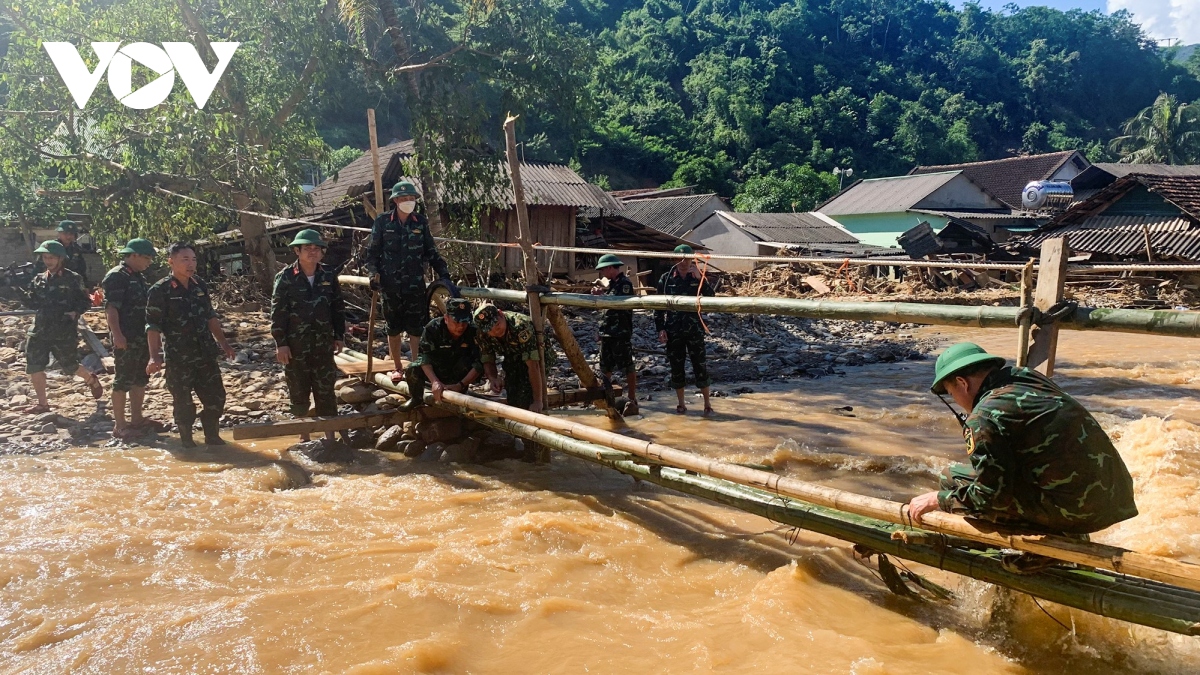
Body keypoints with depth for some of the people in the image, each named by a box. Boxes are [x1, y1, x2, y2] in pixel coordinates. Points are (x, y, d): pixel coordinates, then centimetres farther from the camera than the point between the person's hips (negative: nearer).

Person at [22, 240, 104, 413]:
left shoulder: (73, 279, -7)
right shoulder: (38, 279, 8)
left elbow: (86, 301, -4)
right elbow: (33, 304, 14)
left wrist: (75, 312, -18)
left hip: (64, 332, -5)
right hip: (40, 331, 5)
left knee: (69, 366, 6)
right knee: (34, 368, 2)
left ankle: (92, 380, 38)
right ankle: (42, 404, 14)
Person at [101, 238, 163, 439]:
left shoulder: (139, 277, 15)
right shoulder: (116, 277, -12)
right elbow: (111, 308, -19)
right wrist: (117, 335, -27)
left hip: (142, 337, 9)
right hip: (126, 339, -9)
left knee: (140, 379, 14)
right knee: (123, 381, -5)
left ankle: (137, 419, 24)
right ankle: (119, 426, 0)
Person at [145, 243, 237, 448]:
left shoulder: (199, 285, 7)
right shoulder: (160, 291, -9)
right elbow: (153, 326, -12)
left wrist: (223, 342, 14)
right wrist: (155, 356, -21)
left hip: (206, 354, 5)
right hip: (178, 359, -5)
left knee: (215, 397, 9)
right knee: (183, 402, 4)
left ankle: (212, 437, 25)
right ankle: (187, 442, 20)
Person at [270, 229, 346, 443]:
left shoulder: (329, 275, 2)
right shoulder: (285, 277, -6)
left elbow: (338, 307, 9)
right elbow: (278, 312, -7)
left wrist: (339, 335, 8)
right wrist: (280, 343, -11)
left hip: (323, 343, 2)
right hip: (295, 344, -2)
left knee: (326, 391, 4)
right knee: (299, 392, 9)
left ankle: (330, 436, 13)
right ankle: (303, 436, 22)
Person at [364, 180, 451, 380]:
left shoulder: (420, 222, 6)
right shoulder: (382, 222, 0)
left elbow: (431, 251, 11)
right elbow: (373, 251, 3)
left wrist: (443, 272, 3)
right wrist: (373, 273, -9)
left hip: (416, 284, 1)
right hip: (390, 284, -1)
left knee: (416, 328, 0)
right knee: (394, 328, 9)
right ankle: (397, 368, 21)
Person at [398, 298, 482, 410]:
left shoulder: (473, 332, -24)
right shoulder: (433, 328, -23)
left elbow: (479, 363, -29)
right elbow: (425, 357, -30)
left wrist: (460, 385, -43)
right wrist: (435, 381, -47)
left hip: (459, 374, 0)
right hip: (434, 371, 0)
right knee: (413, 369, -28)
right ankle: (417, 399, 4)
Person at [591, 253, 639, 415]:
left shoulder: (625, 283, -11)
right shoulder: (610, 283, 16)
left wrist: (601, 295, -18)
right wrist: (598, 294, 3)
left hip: (621, 332, -9)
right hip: (607, 332, 9)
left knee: (627, 366, -4)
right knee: (605, 367, 15)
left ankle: (632, 401, -1)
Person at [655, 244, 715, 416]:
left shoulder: (698, 278, 2)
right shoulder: (666, 279, 2)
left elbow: (711, 296, -12)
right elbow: (659, 306, 4)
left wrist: (700, 278, -20)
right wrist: (660, 329, -3)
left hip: (694, 329, -1)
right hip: (673, 330, 1)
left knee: (700, 366, 0)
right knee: (676, 367, 7)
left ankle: (707, 404, 9)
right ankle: (681, 404, 19)